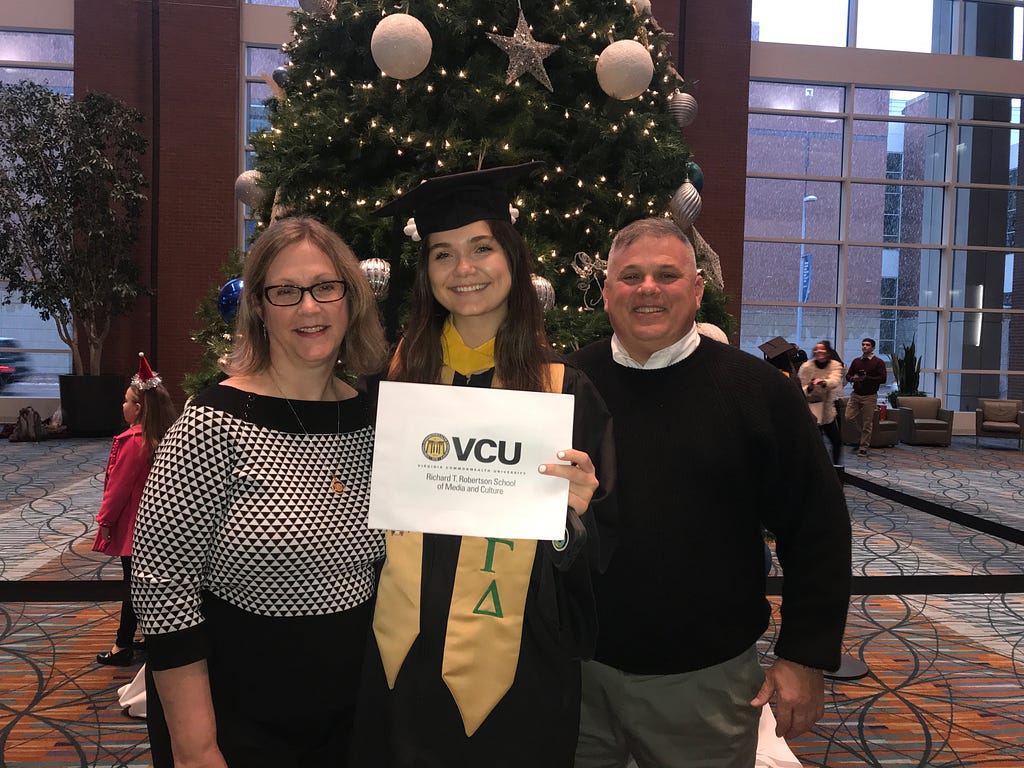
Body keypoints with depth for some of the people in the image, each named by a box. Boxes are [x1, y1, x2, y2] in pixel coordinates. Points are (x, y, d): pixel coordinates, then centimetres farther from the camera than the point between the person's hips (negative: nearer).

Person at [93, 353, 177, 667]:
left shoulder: (134, 441, -21)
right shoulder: (165, 438, 3)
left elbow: (119, 486, -17)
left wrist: (105, 519, -5)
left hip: (133, 524, -8)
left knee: (133, 583, 0)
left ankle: (122, 646, 11)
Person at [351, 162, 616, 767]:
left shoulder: (567, 388, -7)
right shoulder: (399, 374, -2)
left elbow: (600, 553, -4)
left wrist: (576, 515, -22)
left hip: (518, 672, -1)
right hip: (401, 663, 2)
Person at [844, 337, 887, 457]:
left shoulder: (878, 362, -3)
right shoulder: (856, 361, 12)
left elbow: (882, 379, -11)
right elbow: (848, 376, 15)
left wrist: (866, 378, -18)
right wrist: (853, 378, -8)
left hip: (870, 396, -5)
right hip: (855, 394, 5)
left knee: (867, 423, -1)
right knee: (849, 417, -2)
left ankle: (863, 447, 7)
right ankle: (863, 432, 26)